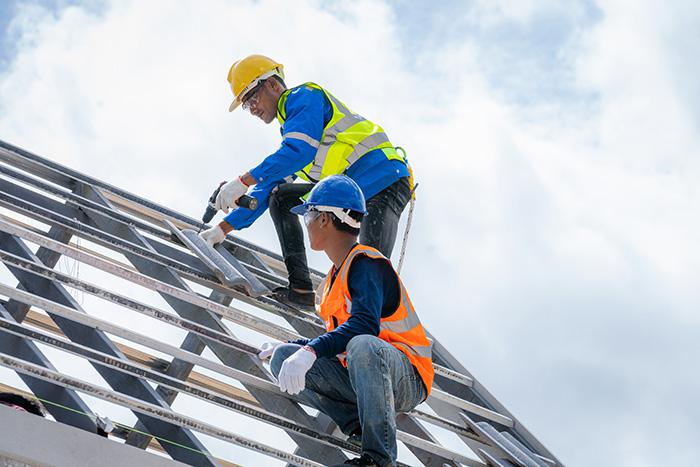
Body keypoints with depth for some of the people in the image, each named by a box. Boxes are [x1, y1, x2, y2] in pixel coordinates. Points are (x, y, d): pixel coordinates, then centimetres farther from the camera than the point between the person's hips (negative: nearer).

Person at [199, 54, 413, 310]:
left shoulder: (303, 97, -4)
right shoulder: (290, 132, 24)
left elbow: (300, 151, -22)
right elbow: (265, 191, 28)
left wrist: (242, 182, -25)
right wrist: (224, 228, 23)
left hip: (385, 180, -10)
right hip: (350, 193, 10)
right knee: (280, 196, 12)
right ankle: (300, 288, 2)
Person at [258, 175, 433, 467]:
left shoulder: (365, 263, -14)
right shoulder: (337, 273, 16)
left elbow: (365, 324, -33)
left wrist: (310, 351, -40)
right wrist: (288, 346, 20)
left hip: (407, 379, -9)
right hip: (356, 376, 9)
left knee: (362, 346, -41)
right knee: (283, 359, -3)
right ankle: (359, 425, -8)